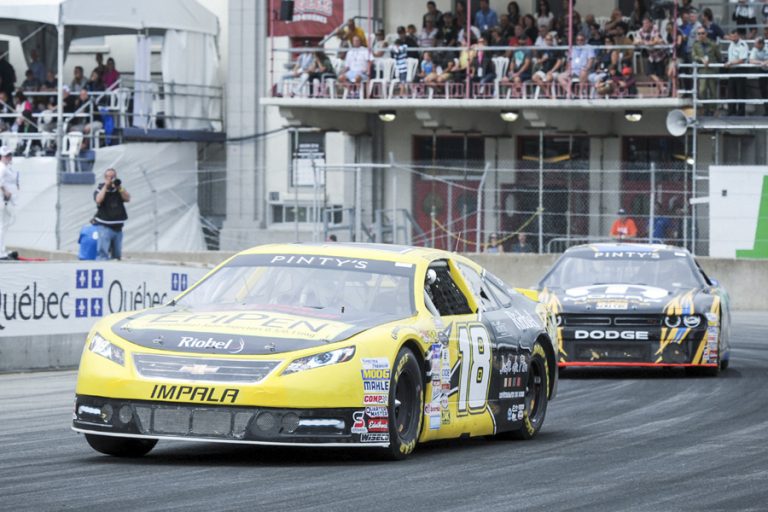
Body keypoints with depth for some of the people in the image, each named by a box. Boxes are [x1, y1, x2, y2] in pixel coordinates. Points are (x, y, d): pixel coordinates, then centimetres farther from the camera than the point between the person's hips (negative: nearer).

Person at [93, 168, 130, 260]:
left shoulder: (119, 189, 10)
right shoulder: (100, 188, 0)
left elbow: (127, 199, -3)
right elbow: (98, 200, -18)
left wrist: (119, 187, -15)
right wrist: (106, 186, -15)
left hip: (117, 227, 5)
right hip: (104, 226, -5)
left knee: (117, 255, 12)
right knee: (103, 253, -18)